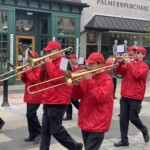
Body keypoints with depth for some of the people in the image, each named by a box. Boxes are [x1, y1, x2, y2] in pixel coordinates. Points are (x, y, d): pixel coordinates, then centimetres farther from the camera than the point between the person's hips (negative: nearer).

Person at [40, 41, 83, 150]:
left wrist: (48, 63, -15)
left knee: (56, 130, -3)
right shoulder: (52, 62, 17)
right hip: (49, 100, 9)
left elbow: (56, 78, -24)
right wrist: (43, 67, 2)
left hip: (57, 101, -9)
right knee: (45, 130, 10)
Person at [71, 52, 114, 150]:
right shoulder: (86, 77, 9)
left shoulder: (106, 79, -10)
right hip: (85, 122, 7)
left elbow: (100, 97, -24)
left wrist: (90, 81, -22)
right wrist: (77, 84, -10)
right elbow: (76, 96, 8)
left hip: (97, 124, -7)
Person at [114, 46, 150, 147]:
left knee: (133, 118, 1)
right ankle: (124, 140, 13)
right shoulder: (129, 63, 13)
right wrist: (120, 61, -11)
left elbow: (137, 74, -22)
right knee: (123, 119, 4)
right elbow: (120, 71, 4)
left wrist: (129, 63, -19)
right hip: (125, 95, 6)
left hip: (135, 97, -5)